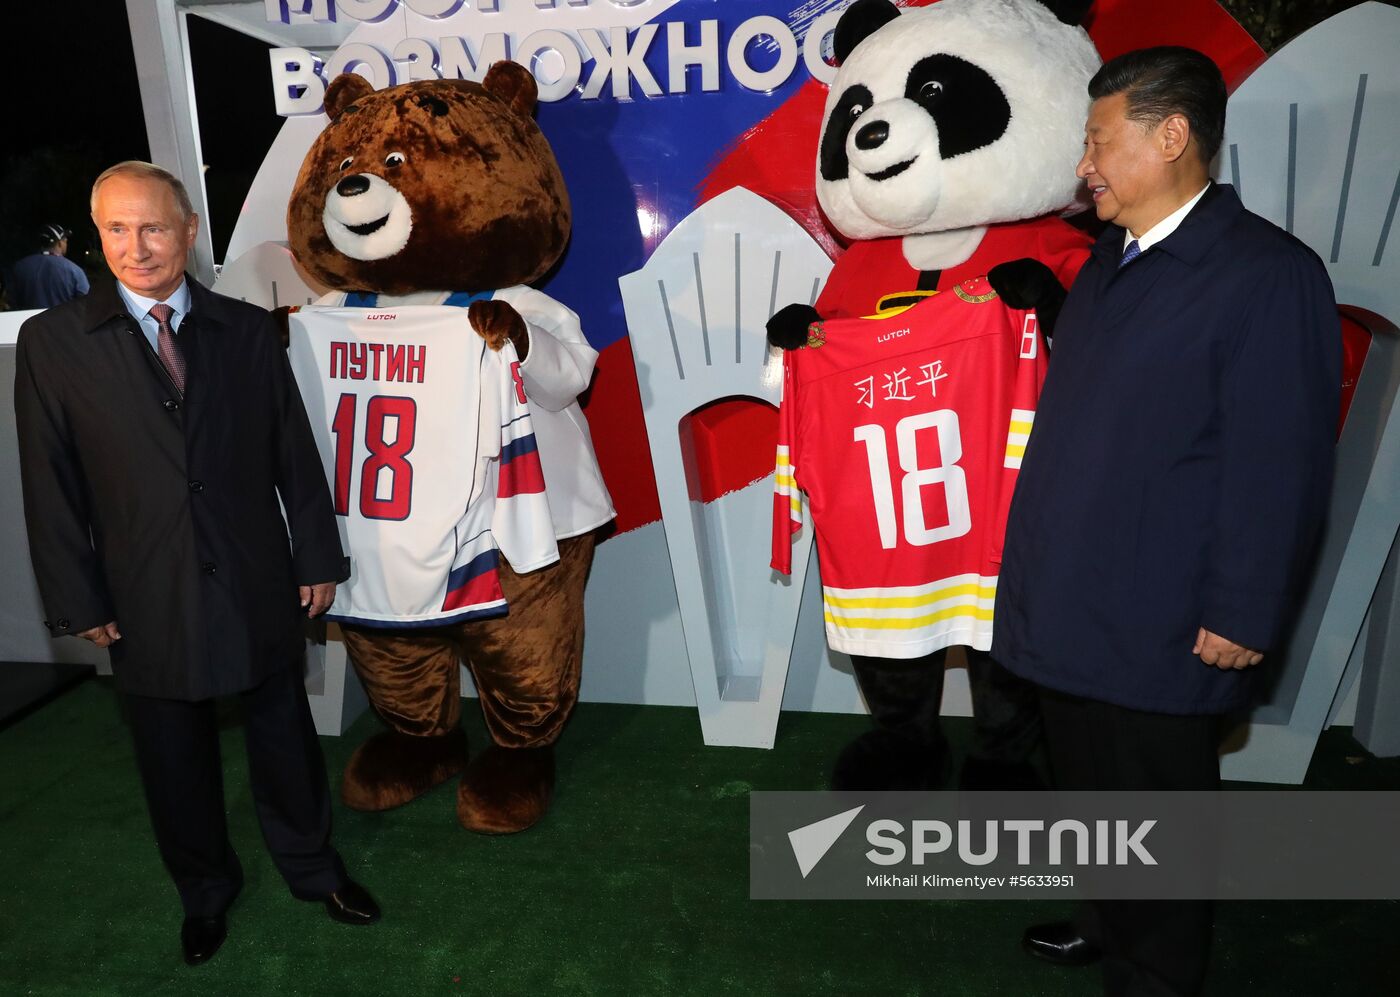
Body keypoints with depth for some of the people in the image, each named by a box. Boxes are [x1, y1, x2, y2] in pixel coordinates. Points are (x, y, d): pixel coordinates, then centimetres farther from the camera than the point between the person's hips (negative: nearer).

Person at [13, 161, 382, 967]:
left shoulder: (247, 328, -1)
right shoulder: (52, 340, -4)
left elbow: (294, 452, 1)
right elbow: (51, 483, -2)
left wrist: (319, 558, 2)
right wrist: (78, 599, -3)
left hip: (260, 589, 1)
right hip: (148, 603, 0)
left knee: (284, 733, 16)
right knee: (175, 757, 17)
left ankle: (313, 867, 39)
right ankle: (206, 890, 42)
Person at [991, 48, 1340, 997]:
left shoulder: (1268, 274, -14)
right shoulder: (1111, 259, 11)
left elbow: (1280, 466, -16)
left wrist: (1243, 616, -14)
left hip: (1158, 630, -8)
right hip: (1070, 613, 8)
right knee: (1092, 791, 24)